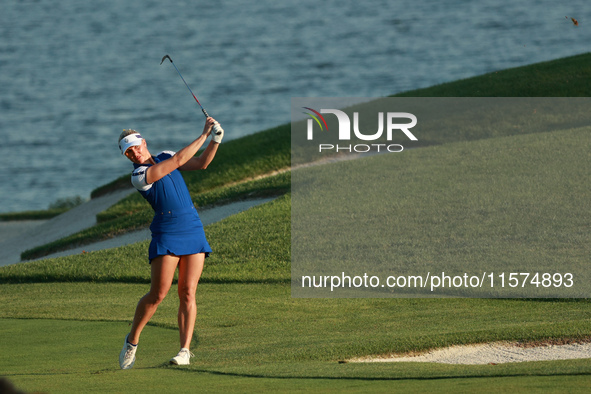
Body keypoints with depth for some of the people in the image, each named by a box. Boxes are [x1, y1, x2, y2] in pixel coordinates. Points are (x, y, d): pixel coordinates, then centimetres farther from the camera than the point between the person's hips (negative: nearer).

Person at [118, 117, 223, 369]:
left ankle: (185, 350, -5)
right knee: (158, 294, -12)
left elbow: (201, 163, 9)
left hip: (193, 231, 5)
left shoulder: (164, 157, 12)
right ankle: (132, 341, 8)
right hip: (166, 234, -5)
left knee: (188, 293, -4)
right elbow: (179, 161, -13)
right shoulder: (139, 176, -9)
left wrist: (215, 140, -7)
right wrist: (204, 135, -9)